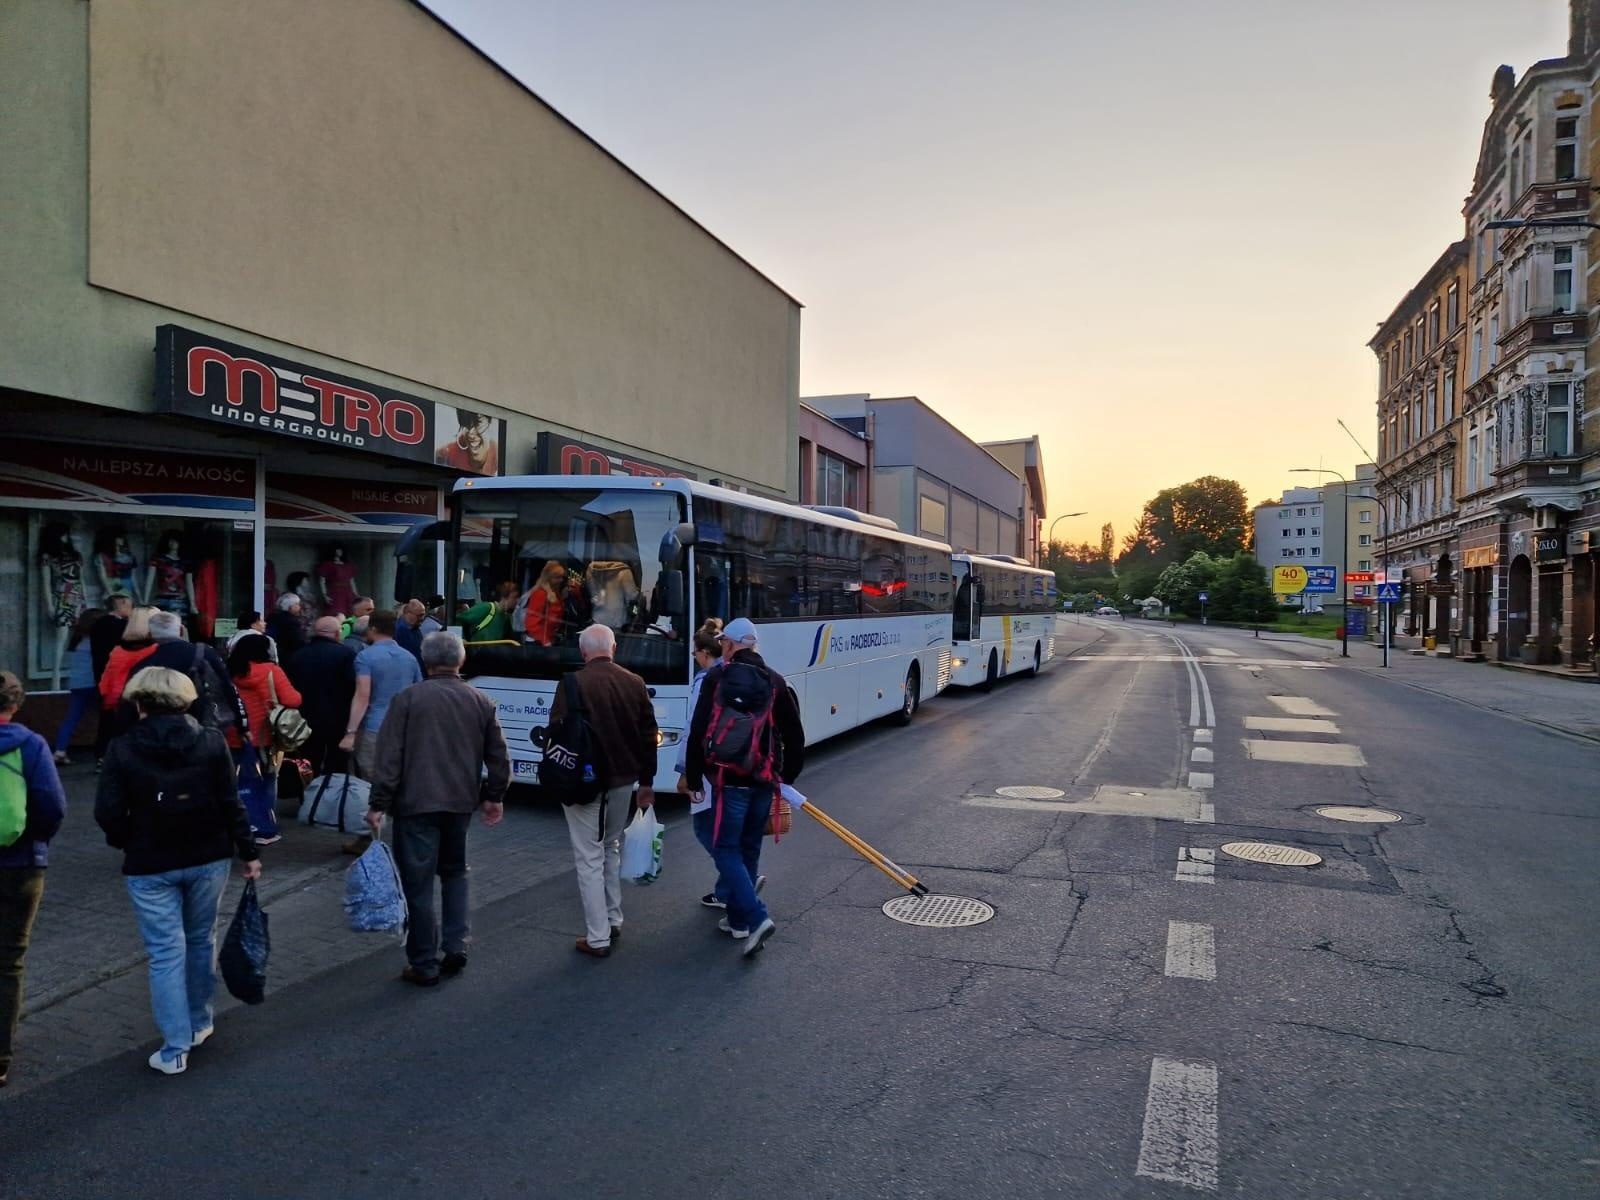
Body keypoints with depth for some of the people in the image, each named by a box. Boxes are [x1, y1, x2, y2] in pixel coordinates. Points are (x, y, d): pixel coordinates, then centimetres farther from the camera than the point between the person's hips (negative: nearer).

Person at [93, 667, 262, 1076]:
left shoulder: (122, 749, -10)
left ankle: (175, 1049, 6)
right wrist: (249, 852, 3)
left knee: (165, 952, 4)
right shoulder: (211, 742, -5)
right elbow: (231, 804, -5)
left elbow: (108, 813, -10)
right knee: (201, 940, 19)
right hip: (208, 858, 2)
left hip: (150, 865, -2)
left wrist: (129, 843, 11)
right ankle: (199, 1023, 33)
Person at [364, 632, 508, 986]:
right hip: (461, 802, 4)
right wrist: (495, 797, 20)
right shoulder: (481, 702, 5)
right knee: (454, 873, 22)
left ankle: (425, 965, 9)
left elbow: (388, 757, -9)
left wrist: (378, 804, -5)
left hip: (416, 804, -4)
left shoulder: (408, 699, -6)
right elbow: (498, 755, 9)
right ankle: (455, 948, 16)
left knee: (418, 883, 3)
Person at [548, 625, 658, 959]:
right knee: (612, 847, 22)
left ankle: (597, 938, 4)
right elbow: (648, 736, 6)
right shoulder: (635, 684, 2)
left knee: (589, 858, 1)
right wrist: (647, 782, 14)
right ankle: (614, 921, 28)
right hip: (623, 780, 5)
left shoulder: (573, 685, -12)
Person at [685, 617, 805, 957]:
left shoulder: (717, 677, -7)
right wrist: (788, 774, 21)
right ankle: (738, 919, 24)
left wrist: (693, 777, -1)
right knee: (749, 849, 16)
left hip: (730, 779, -5)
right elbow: (794, 733, 11)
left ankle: (757, 918, -14)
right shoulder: (774, 680, 8)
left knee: (726, 848, 0)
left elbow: (699, 731, -10)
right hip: (766, 779, 5)